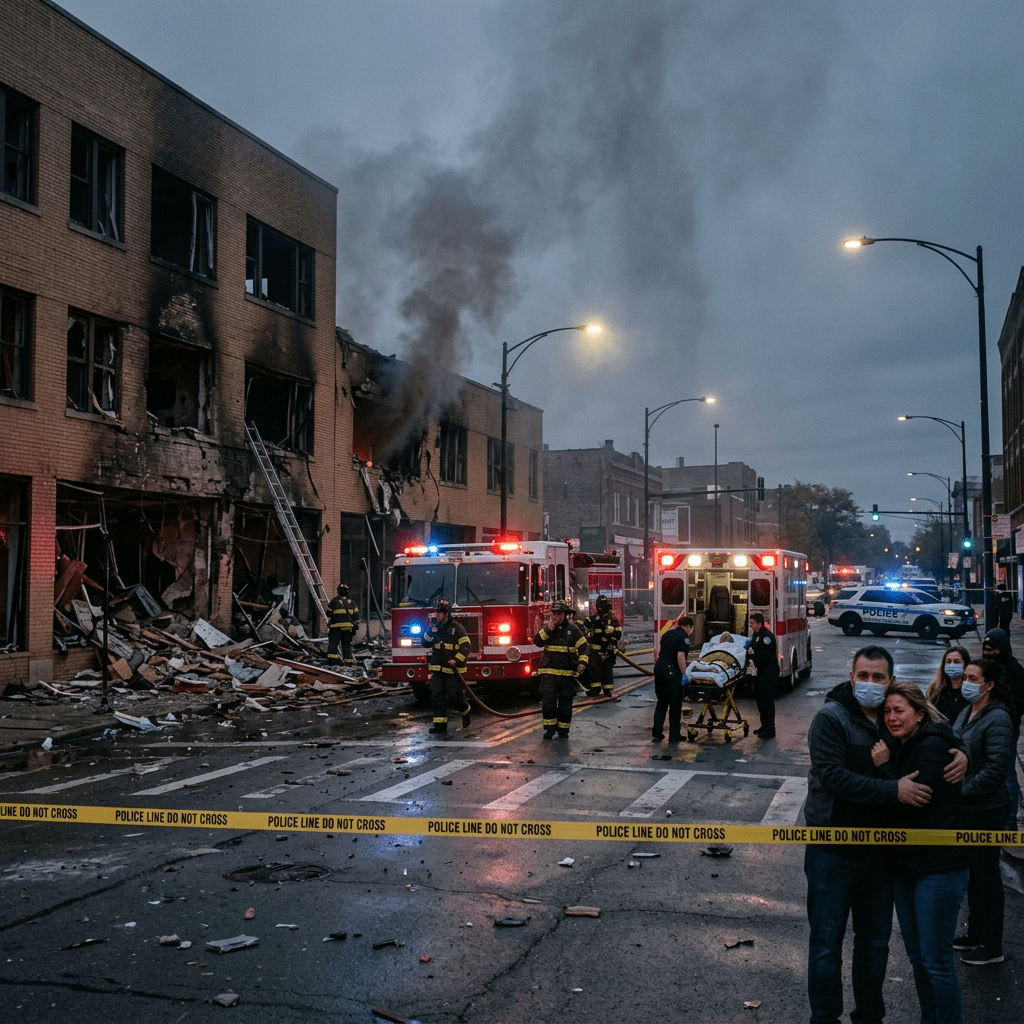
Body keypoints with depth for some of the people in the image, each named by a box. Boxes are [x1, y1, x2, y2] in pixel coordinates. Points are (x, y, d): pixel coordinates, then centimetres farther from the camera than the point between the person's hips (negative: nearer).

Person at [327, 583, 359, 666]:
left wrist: (328, 625, 8)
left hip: (337, 626, -3)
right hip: (349, 627, 3)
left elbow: (329, 614, 2)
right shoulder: (351, 602, 11)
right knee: (347, 644, 8)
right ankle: (349, 660, 5)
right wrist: (355, 626, 17)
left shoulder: (334, 601, 0)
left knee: (333, 643, 0)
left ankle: (332, 657, -13)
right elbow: (356, 616, 12)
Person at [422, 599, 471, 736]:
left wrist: (457, 660, -21)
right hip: (437, 668, 5)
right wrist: (430, 632, -12)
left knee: (455, 696, -2)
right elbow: (425, 644, 7)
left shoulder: (457, 628, -6)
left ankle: (465, 711, 29)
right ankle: (440, 725, -1)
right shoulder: (434, 626, 10)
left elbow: (465, 646, -9)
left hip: (452, 669, -4)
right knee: (437, 696, -3)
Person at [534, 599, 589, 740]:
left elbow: (584, 648, 3)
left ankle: (563, 731, 15)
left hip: (567, 674, 0)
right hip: (549, 673, 0)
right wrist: (548, 629, -19)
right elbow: (537, 642, -9)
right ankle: (549, 728, 4)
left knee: (565, 703, 5)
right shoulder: (546, 628, 7)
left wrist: (582, 662, -13)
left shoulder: (573, 630, 5)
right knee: (548, 702, -7)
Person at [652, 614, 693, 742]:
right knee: (675, 703, 2)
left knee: (661, 702, 15)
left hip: (659, 667, 8)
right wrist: (685, 675, -14)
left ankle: (656, 732, 14)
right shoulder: (684, 638, -8)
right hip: (671, 671, -7)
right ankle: (674, 735, 6)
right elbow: (680, 657, -17)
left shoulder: (668, 634, 16)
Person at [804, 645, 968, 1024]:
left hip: (879, 848, 6)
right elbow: (832, 776, -24)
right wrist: (894, 790, -28)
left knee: (876, 939, 19)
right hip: (833, 851, -5)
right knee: (827, 940, 5)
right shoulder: (831, 717, -13)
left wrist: (960, 755, -9)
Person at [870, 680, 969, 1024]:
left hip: (938, 865, -9)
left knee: (936, 958, -1)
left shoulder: (933, 746, -17)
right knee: (917, 956, 18)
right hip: (903, 863, 9)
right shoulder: (899, 747, 9)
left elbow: (912, 802, -22)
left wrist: (884, 768, -18)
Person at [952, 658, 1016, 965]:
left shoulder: (997, 718, -20)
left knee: (986, 875, 3)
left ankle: (992, 946, 16)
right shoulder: (968, 712, 7)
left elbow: (995, 770, -23)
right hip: (965, 808, 8)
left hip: (986, 810, -8)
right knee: (971, 871, 18)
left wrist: (963, 793, -20)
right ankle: (975, 933, 32)